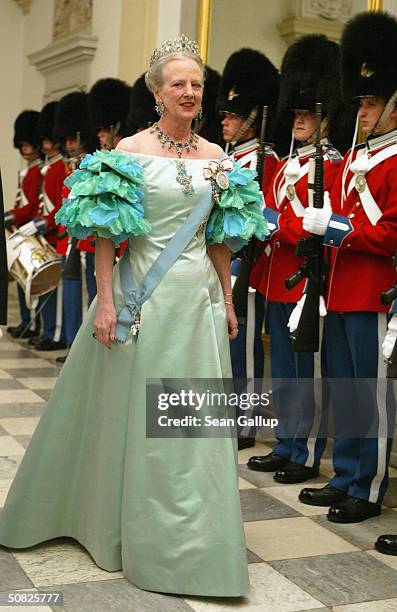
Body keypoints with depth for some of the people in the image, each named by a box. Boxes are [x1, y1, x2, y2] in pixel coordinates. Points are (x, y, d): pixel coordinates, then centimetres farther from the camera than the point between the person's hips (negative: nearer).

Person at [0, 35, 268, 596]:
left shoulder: (217, 158, 8)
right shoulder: (130, 151, -4)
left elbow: (219, 239, 13)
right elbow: (106, 233, -6)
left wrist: (227, 300, 12)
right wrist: (105, 301, -12)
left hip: (198, 297, 4)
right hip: (143, 296, -3)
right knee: (134, 413, 6)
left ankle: (191, 541, 23)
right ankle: (130, 530, 26)